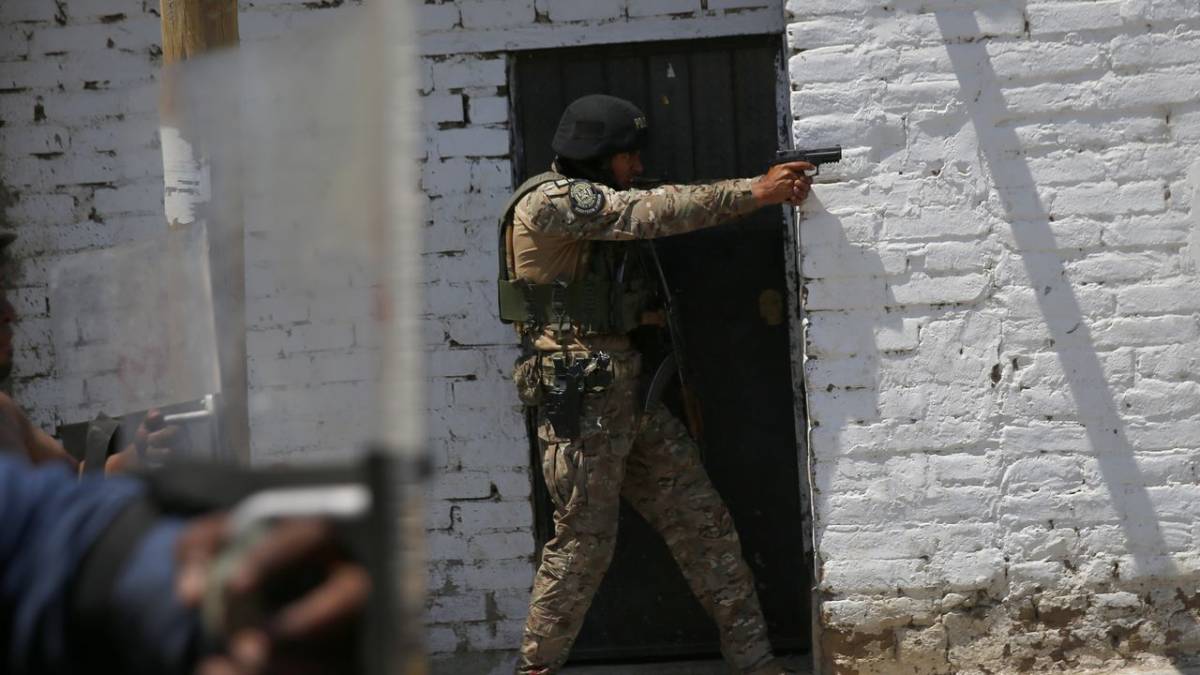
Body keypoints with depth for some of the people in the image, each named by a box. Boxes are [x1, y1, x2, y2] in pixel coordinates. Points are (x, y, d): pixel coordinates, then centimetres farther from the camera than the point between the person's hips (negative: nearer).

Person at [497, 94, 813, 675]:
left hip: (624, 389, 10)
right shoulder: (551, 200, -14)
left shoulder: (591, 201, 18)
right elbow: (654, 212, -18)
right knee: (584, 540, -4)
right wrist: (755, 192, -15)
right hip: (578, 393, -10)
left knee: (700, 519, 7)